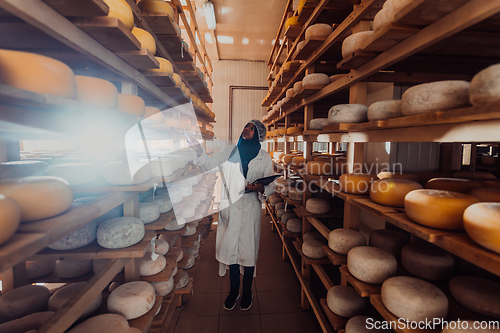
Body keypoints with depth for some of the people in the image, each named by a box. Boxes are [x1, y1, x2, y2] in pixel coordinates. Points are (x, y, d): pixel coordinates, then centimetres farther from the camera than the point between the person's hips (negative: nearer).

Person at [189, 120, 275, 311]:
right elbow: (209, 164, 11)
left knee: (248, 251, 8)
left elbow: (271, 186, 0)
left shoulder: (264, 157, 1)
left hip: (250, 210, -1)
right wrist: (199, 151, -6)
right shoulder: (229, 151, 7)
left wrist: (261, 189, -21)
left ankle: (247, 292, 32)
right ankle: (234, 290, 34)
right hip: (230, 208, 2)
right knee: (231, 248, 11)